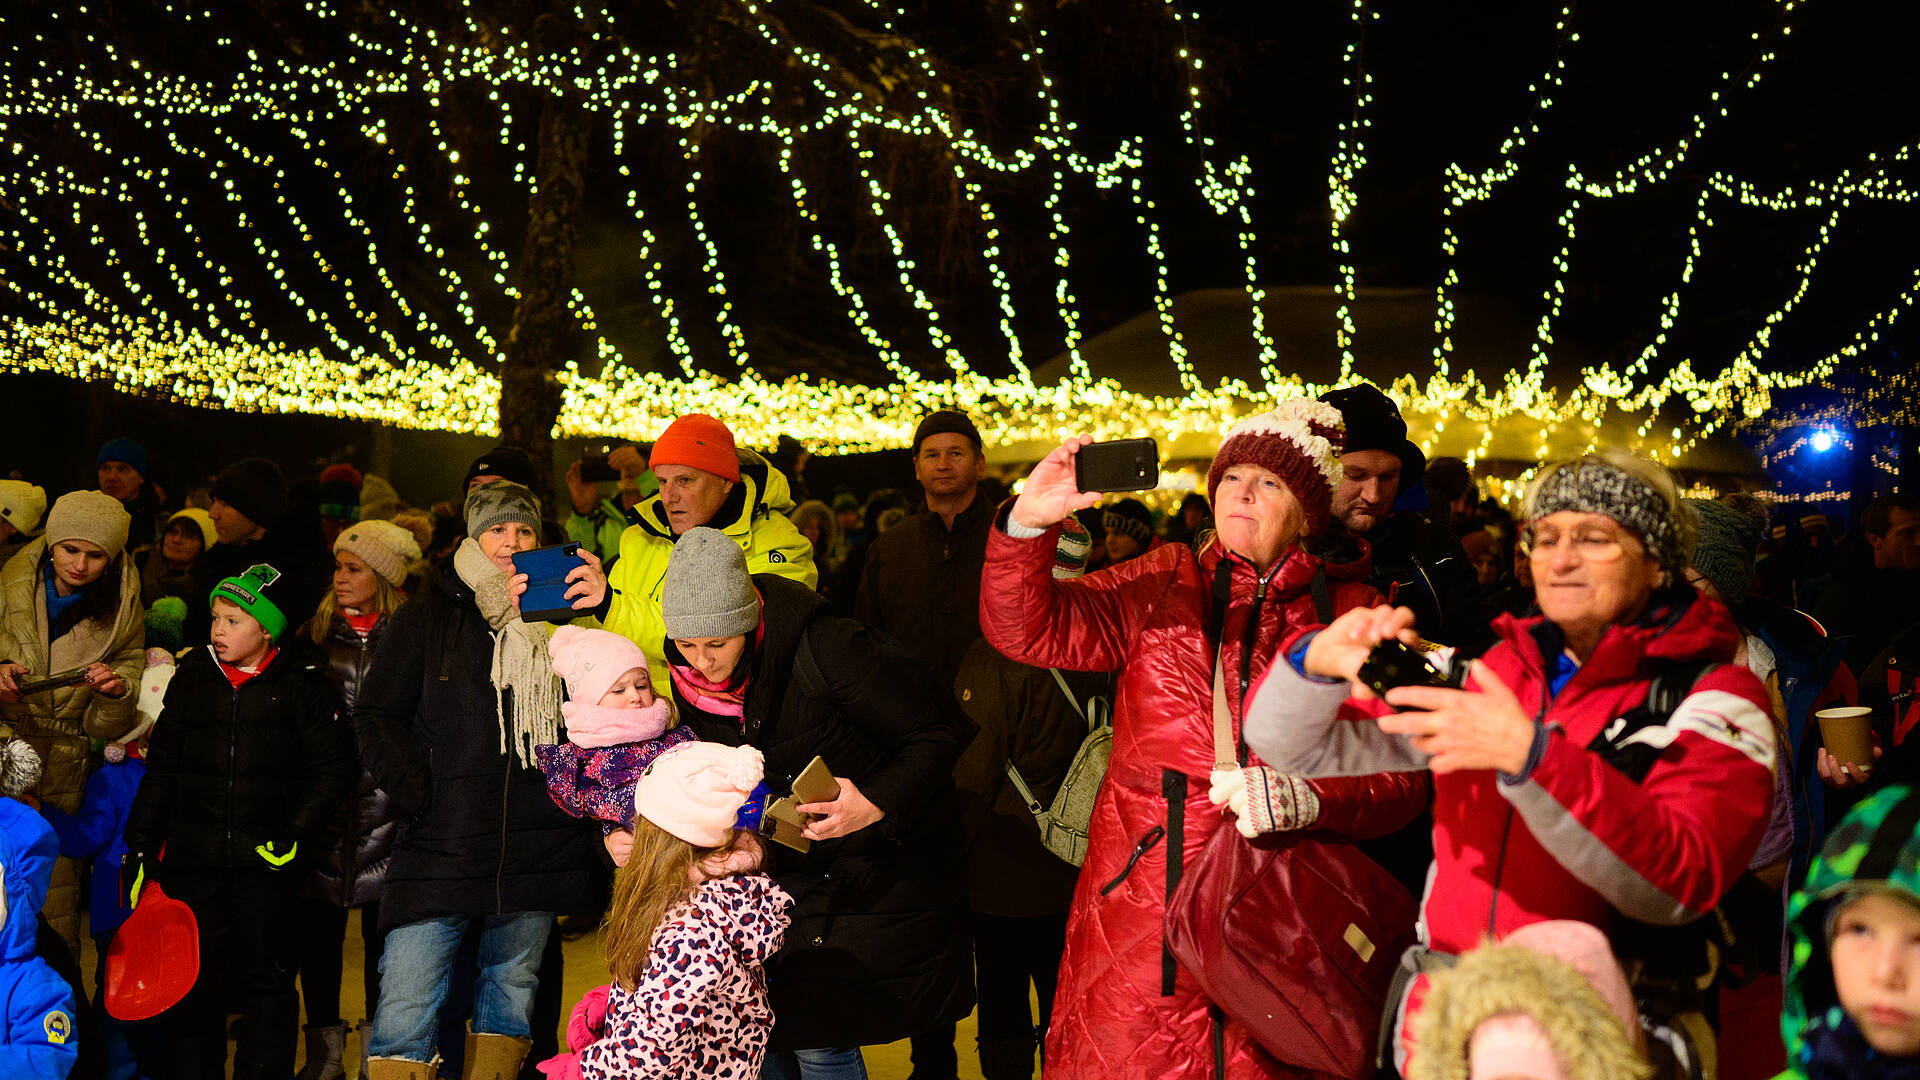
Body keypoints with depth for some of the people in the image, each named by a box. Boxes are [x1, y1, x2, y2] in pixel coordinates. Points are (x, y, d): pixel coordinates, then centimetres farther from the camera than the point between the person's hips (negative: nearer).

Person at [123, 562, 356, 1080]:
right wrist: (140, 850, 8)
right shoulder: (192, 678, 8)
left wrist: (297, 833, -11)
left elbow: (332, 768, -1)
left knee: (266, 979, 5)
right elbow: (160, 771, 11)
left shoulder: (301, 683, -2)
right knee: (195, 981, 8)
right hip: (192, 857, 3)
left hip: (266, 861, -2)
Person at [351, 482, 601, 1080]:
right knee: (406, 1004, -7)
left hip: (538, 846, 2)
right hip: (443, 845, -2)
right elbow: (377, 714, 5)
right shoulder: (429, 615, 6)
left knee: (512, 987, 12)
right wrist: (417, 794, -5)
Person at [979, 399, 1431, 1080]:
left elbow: (1404, 776, 1)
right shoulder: (1163, 583, 10)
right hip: (1136, 913, 1)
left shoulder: (1351, 612, 6)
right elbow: (1028, 629, 0)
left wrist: (1311, 799, -19)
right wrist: (1027, 524, -17)